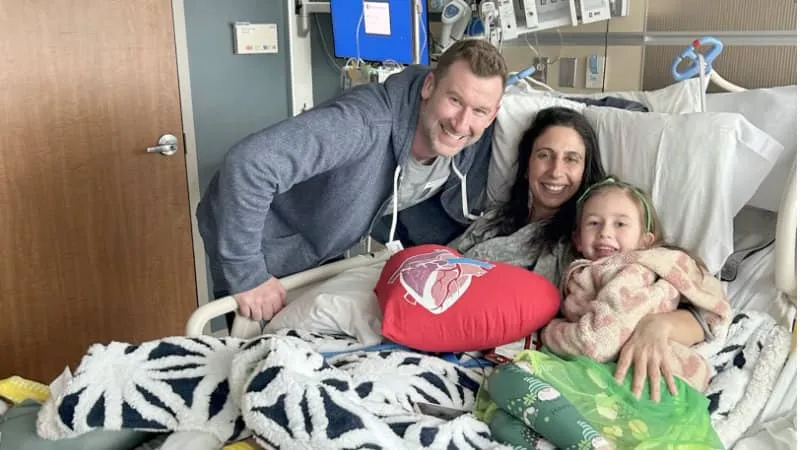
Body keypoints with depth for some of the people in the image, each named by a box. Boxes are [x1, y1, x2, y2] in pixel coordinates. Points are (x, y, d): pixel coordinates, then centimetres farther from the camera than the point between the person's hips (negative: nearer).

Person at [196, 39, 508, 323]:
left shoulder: (476, 145, -16)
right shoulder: (366, 122, -39)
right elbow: (248, 162, -44)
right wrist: (247, 275, -36)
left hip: (324, 248, 6)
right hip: (260, 244, -6)